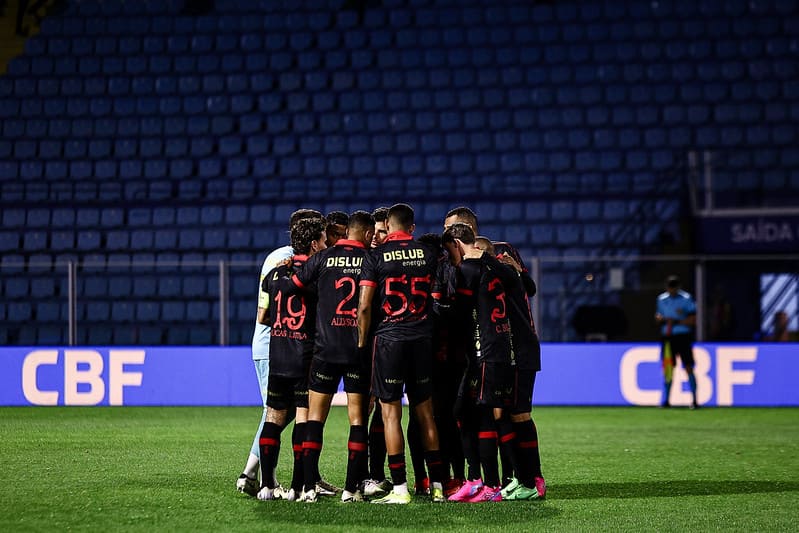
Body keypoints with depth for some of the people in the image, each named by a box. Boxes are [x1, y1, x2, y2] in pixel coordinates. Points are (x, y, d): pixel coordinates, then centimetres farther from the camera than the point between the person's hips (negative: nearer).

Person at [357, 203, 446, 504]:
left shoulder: (376, 256, -4)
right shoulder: (427, 254, 6)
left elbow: (364, 306, -7)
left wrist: (362, 343, 2)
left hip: (390, 337, -4)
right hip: (423, 338, 4)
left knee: (390, 414, -1)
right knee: (425, 413, 11)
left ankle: (400, 489, -5)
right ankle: (437, 485, 12)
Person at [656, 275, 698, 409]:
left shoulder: (686, 299, -4)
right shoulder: (661, 299, 10)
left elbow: (693, 320, -7)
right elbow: (658, 318, 18)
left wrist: (676, 322, -16)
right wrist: (661, 319, -6)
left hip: (683, 336, -4)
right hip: (667, 337, 4)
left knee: (688, 368, -6)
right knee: (667, 368, 3)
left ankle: (694, 400, -4)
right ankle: (666, 399, 9)